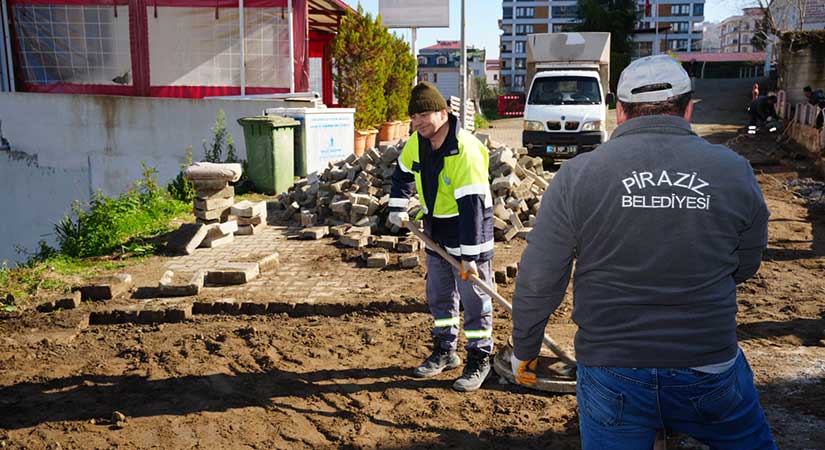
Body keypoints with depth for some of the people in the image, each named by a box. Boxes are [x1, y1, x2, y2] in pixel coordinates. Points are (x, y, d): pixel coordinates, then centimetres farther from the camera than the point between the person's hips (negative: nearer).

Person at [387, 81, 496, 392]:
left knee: (474, 299, 1)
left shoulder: (466, 151, -28)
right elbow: (403, 175, 17)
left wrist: (470, 256, -31)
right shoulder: (416, 142, -4)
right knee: (439, 296, 16)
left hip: (468, 229, -7)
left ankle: (479, 360, 15)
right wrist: (397, 209, 6)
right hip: (436, 229, 8)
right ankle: (445, 352, 32)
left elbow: (472, 205, -30)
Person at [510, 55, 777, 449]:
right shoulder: (734, 171, -5)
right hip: (711, 372, 2)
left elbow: (537, 282, -8)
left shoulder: (577, 175, -10)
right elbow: (745, 268, 9)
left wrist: (524, 350, 8)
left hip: (611, 371, -1)